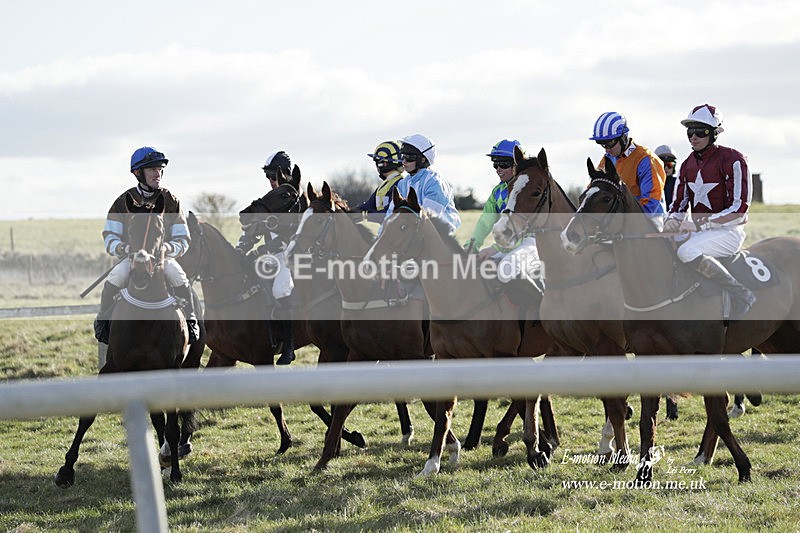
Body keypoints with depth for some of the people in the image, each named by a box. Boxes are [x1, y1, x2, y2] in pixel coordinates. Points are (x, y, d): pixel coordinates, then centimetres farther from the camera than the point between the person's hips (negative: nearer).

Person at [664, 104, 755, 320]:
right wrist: (673, 220, -10)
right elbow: (679, 203, 15)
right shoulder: (688, 164, 11)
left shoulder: (732, 159, -12)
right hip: (699, 231, 8)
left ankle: (741, 294, -23)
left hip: (727, 231, -8)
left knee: (687, 252, -34)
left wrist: (699, 223, -23)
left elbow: (739, 208, -17)